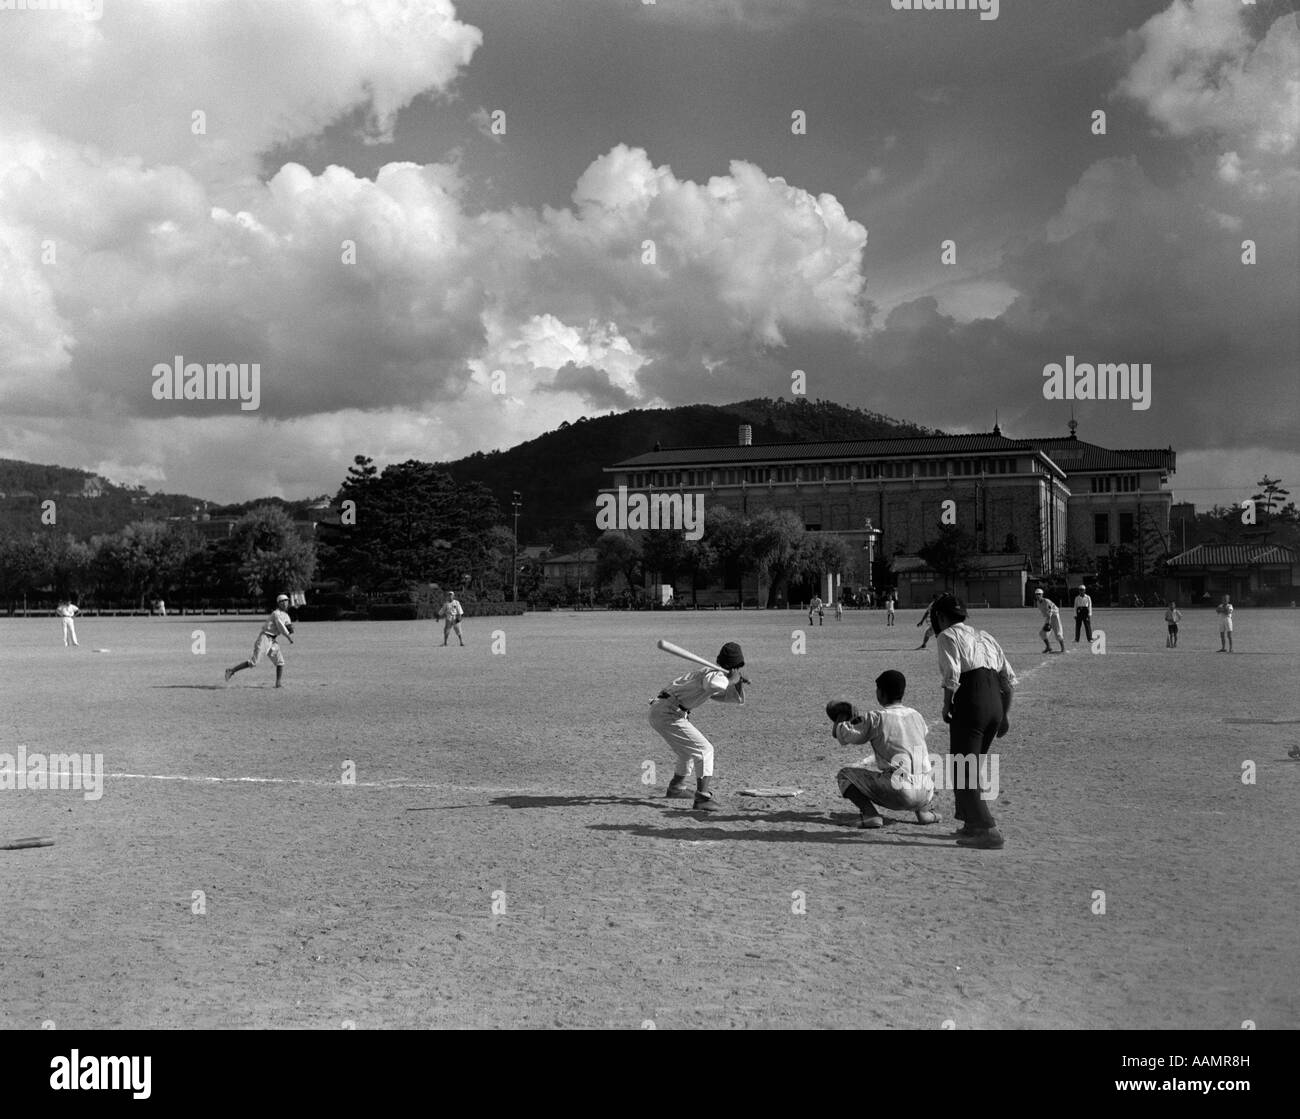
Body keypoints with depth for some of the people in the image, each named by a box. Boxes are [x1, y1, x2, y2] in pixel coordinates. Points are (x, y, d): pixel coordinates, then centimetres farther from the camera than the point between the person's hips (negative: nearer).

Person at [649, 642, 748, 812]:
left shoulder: (719, 675, 18)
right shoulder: (716, 674, -12)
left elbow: (738, 699, 22)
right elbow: (713, 685, -37)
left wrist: (739, 683, 3)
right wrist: (731, 680, -20)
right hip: (668, 713, -10)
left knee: (688, 750, 29)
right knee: (704, 750, -12)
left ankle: (676, 788, 47)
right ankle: (703, 797, -21)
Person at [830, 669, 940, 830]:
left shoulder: (875, 718, -4)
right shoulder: (916, 716, 11)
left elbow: (844, 736, 1)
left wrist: (839, 721, 27)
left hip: (896, 794, -5)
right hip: (924, 795, 5)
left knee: (844, 775, 12)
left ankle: (871, 814, -8)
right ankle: (923, 811, 16)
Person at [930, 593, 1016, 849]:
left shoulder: (947, 636, 2)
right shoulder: (984, 636, 23)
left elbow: (952, 676, -13)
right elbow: (1009, 679, 19)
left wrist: (946, 706, 0)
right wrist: (1004, 715, 23)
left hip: (970, 704, -8)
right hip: (996, 703, 8)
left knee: (962, 769, -2)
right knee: (973, 766, 21)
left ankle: (987, 830, -9)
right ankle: (972, 823, 24)